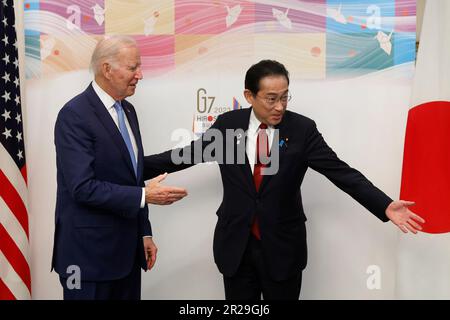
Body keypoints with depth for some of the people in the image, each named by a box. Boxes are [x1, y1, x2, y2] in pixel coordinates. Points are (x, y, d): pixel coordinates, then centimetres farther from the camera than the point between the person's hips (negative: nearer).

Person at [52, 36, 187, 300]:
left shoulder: (127, 110, 10)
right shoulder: (74, 115, -15)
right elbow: (83, 187, -22)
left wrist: (145, 233, 13)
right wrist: (144, 196, -20)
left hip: (128, 248, 7)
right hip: (90, 252, -7)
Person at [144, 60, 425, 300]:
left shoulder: (303, 129, -9)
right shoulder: (228, 124, -3)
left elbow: (342, 172, -11)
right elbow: (189, 154, 6)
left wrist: (385, 206, -21)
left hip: (283, 247, -1)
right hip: (235, 245, 2)